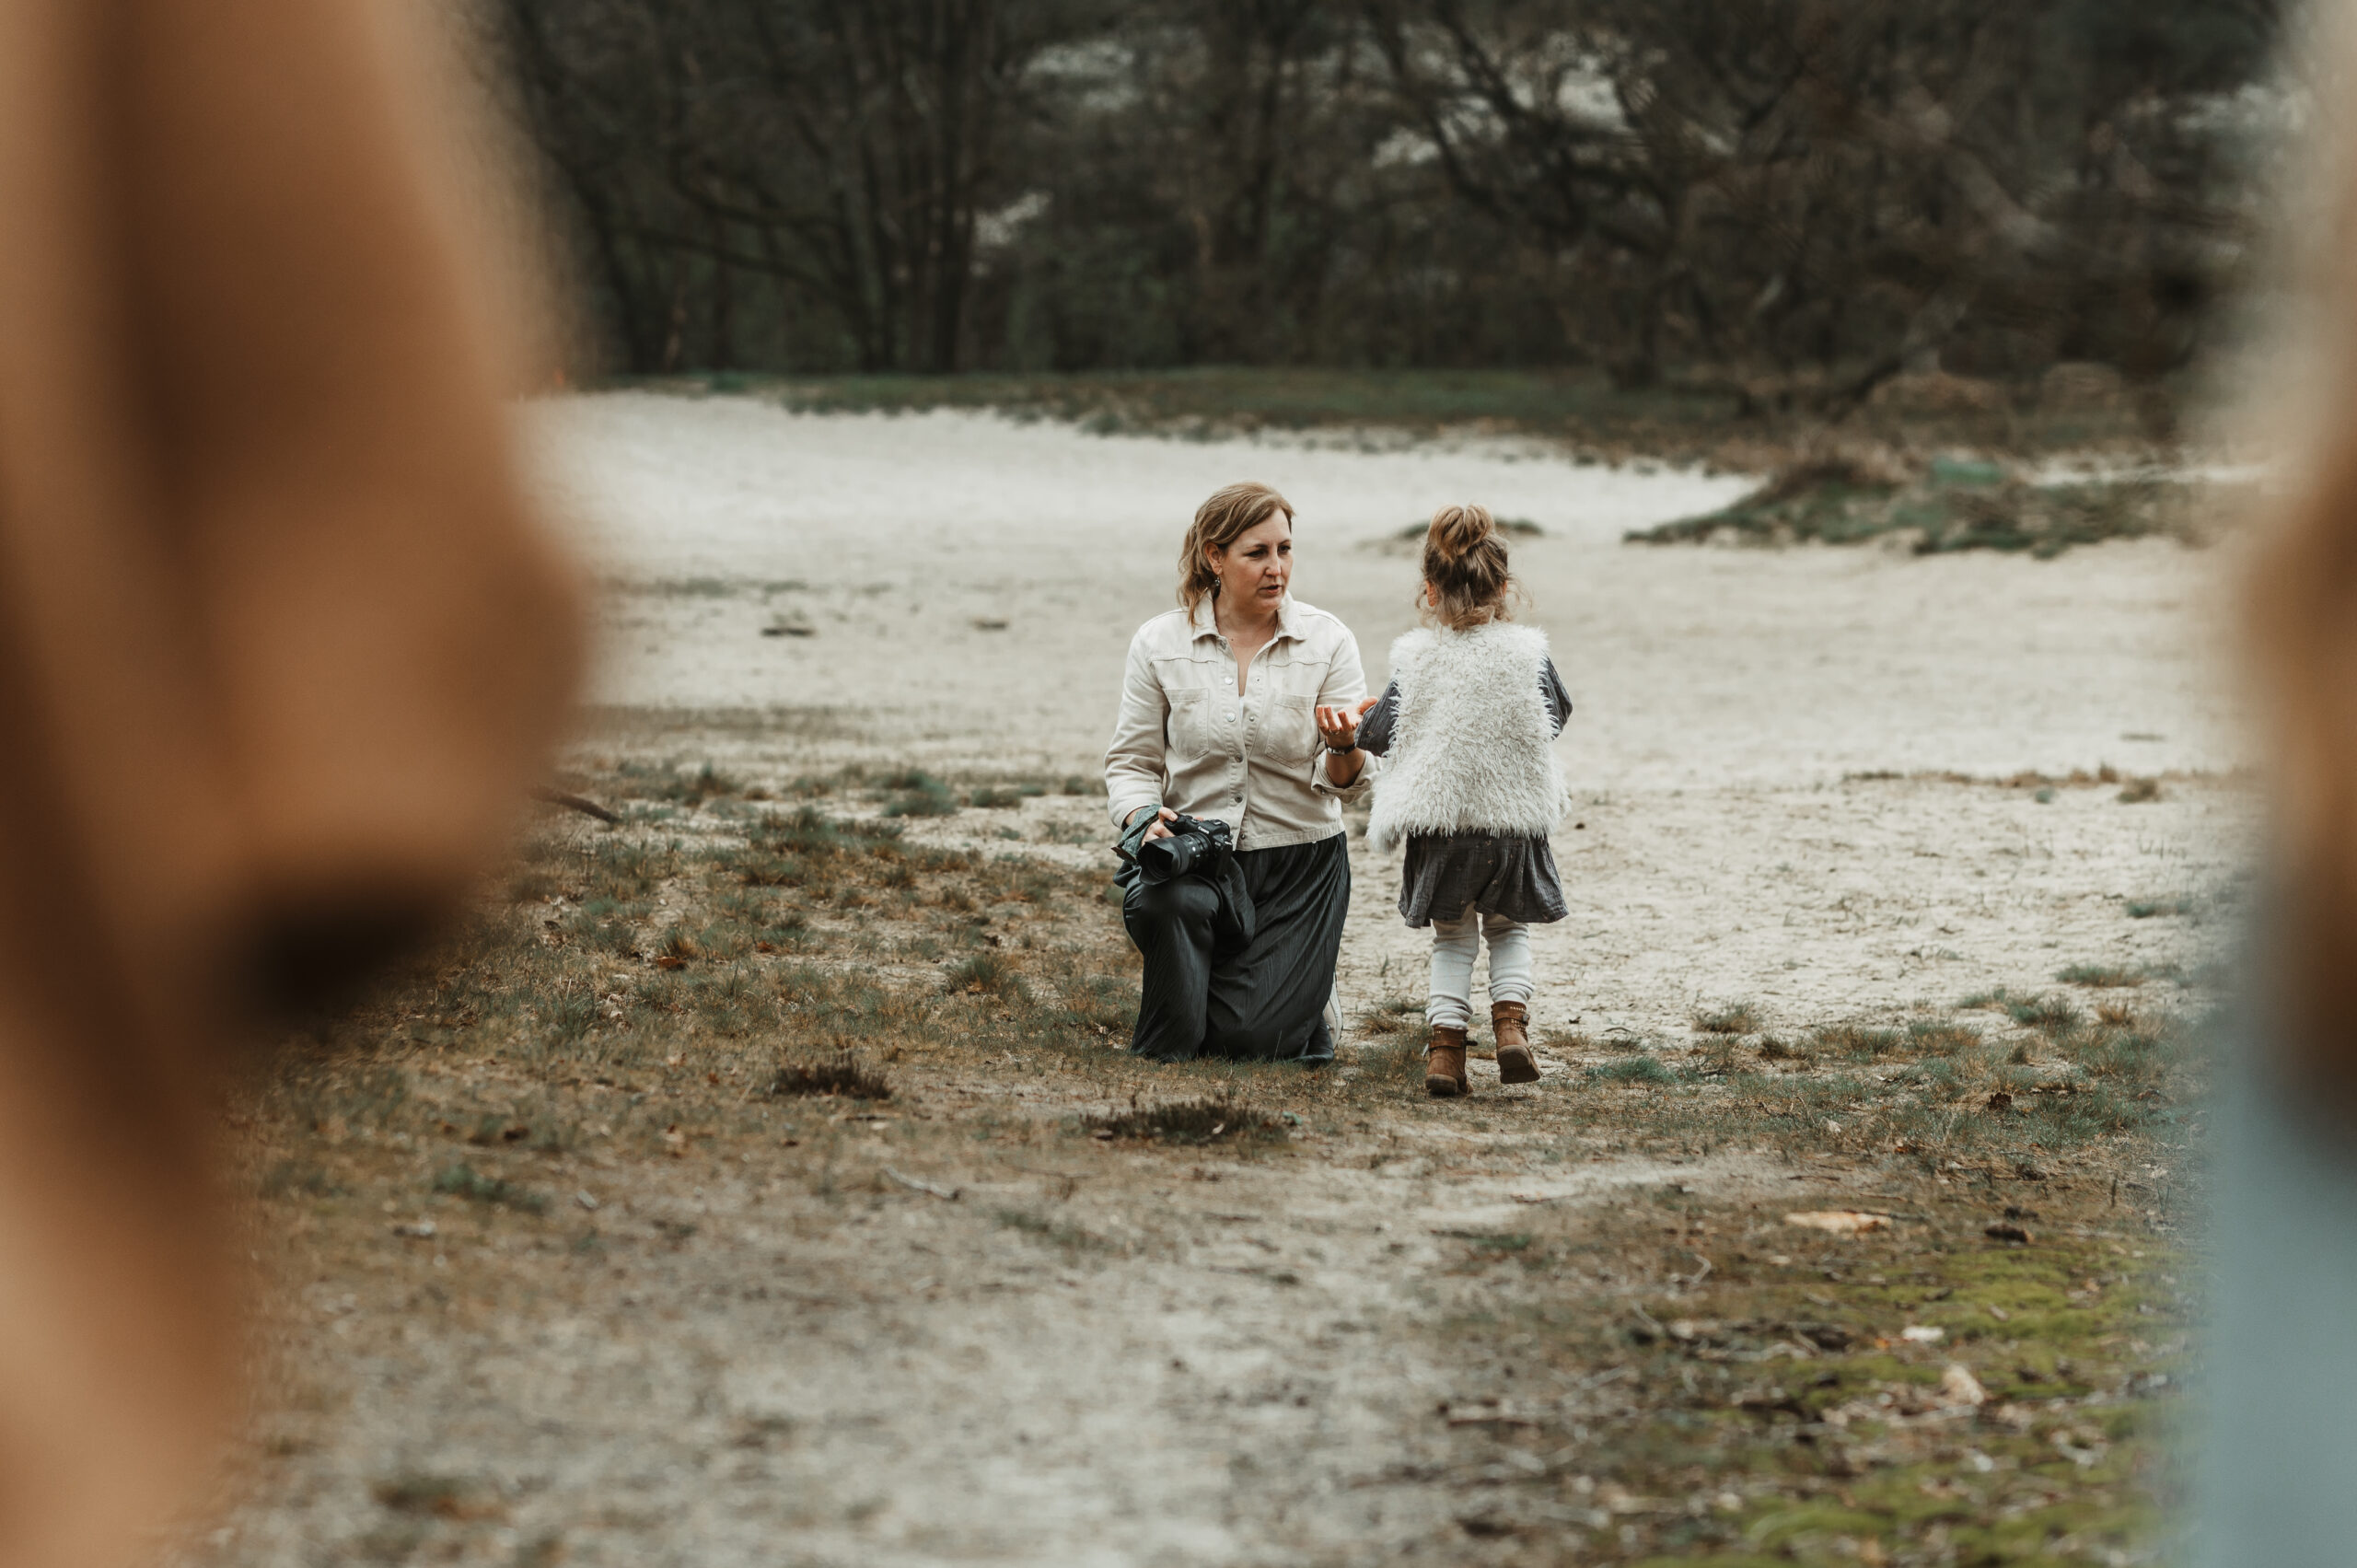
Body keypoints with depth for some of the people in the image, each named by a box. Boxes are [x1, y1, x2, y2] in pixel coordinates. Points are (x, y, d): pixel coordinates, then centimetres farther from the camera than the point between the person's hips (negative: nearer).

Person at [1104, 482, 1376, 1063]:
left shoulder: (1328, 641, -3)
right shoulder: (1160, 642, -2)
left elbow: (1347, 785, -5)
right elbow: (1132, 760, 5)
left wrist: (1343, 748, -29)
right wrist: (1145, 817, -16)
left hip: (1298, 861, 0)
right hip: (1196, 856, 0)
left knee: (1254, 1040, -12)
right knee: (1169, 903, -36)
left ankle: (1308, 1002, 27)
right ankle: (1167, 1047, -7)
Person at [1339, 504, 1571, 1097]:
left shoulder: (1417, 660, -8)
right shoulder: (1525, 654, -7)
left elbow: (1378, 736, -3)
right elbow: (1556, 715, 9)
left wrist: (1359, 725, 19)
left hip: (1439, 825, 0)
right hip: (1515, 820, 0)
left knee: (1452, 936, 14)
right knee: (1509, 929, 21)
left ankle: (1446, 1043, 3)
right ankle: (1510, 1017, 0)